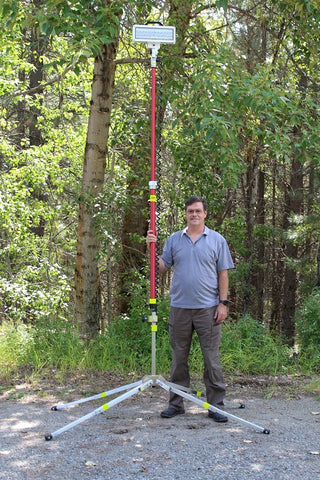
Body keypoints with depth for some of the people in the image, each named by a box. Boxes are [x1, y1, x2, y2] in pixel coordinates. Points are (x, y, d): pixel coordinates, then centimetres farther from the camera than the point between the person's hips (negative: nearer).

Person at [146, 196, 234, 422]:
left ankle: (215, 405, 8)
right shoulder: (174, 240, 11)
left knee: (212, 358, 0)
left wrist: (223, 303, -3)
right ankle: (176, 403, 17)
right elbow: (163, 267, 8)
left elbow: (223, 274, 3)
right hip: (180, 307, 2)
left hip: (208, 308, -2)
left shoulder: (217, 240, 5)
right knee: (179, 358, 8)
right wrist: (152, 248, -5)